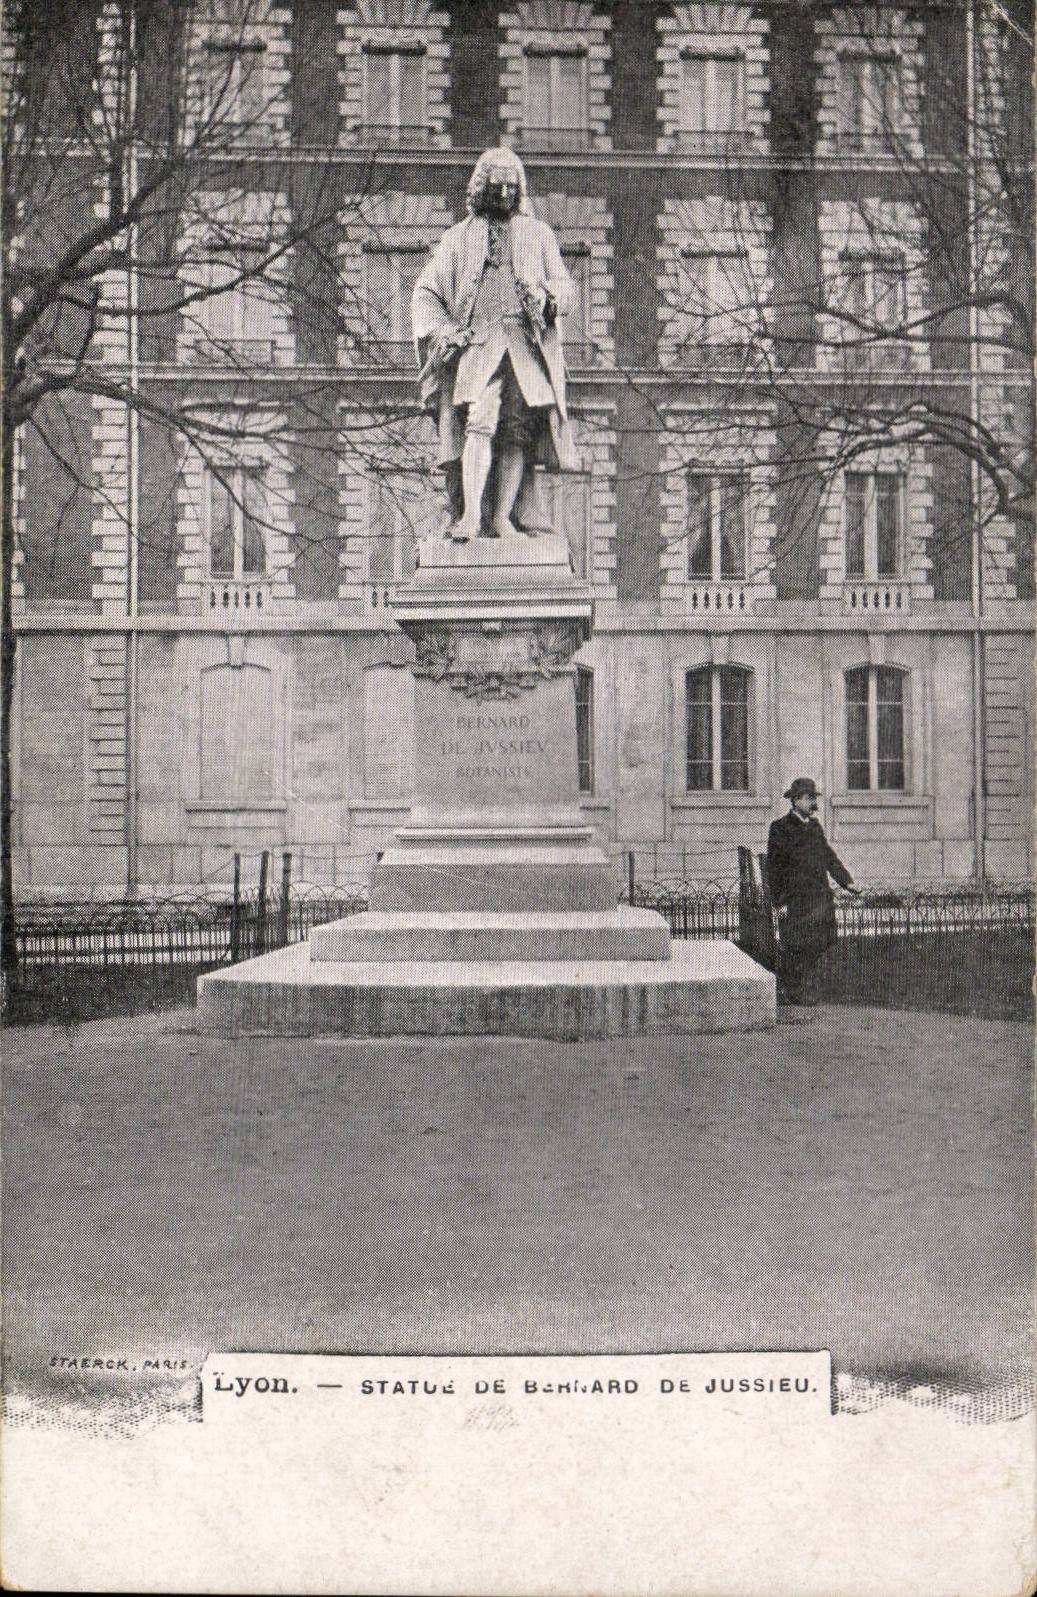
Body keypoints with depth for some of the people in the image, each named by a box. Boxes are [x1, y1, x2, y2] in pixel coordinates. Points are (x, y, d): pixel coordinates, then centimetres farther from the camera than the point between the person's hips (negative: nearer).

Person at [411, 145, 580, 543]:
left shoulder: (538, 234, 21)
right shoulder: (459, 238, 18)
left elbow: (566, 286, 17)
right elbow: (425, 292, 18)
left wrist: (548, 296, -7)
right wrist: (441, 330, 0)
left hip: (527, 344, 2)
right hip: (478, 342, -2)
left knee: (518, 430, -8)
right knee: (479, 423, -20)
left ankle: (503, 515, -7)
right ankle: (470, 515, -29)